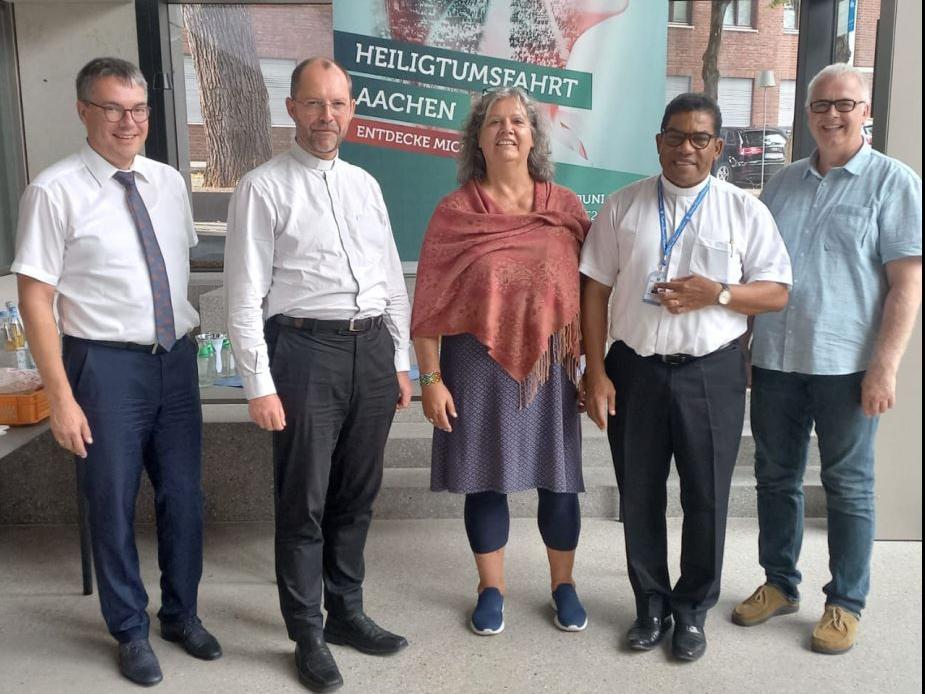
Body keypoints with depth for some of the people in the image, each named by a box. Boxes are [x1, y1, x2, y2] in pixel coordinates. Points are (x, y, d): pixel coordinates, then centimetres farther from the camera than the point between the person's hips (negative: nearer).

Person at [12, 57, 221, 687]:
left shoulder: (170, 183, 6)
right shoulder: (55, 191, -10)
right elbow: (35, 296, -10)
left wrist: (186, 341, 12)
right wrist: (60, 394, -14)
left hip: (177, 358, 5)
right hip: (107, 365, -4)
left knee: (184, 496, 13)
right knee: (114, 504, 8)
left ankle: (182, 614, 35)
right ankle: (131, 631, 29)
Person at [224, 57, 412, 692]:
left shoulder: (365, 184, 14)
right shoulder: (263, 187, -3)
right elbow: (245, 295, -7)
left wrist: (400, 363, 13)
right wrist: (259, 385, -12)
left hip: (373, 348, 5)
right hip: (306, 349, -5)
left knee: (357, 496, 15)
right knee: (304, 502, 4)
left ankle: (346, 612, 34)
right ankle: (308, 635, 22)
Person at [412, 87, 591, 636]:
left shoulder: (565, 207, 3)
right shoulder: (455, 212, -2)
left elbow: (590, 290, 4)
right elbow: (431, 302, -3)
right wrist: (431, 378, -7)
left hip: (550, 363, 1)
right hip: (478, 364, -1)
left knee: (558, 475, 10)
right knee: (485, 477, 9)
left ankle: (564, 585, 31)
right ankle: (492, 589, 28)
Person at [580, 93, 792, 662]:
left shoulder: (745, 210, 2)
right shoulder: (622, 207, 3)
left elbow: (777, 293, 2)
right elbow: (595, 291, 1)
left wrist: (718, 294, -17)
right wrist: (597, 373, -5)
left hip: (712, 374, -1)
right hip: (635, 370, 1)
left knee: (706, 499, 8)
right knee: (640, 497, 11)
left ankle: (693, 610, 29)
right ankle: (651, 605, 31)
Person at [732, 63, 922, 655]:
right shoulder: (782, 184, 12)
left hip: (847, 365, -4)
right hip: (775, 361, 5)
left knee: (848, 487, 7)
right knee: (776, 478, 13)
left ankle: (846, 603, 22)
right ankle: (780, 584, 30)